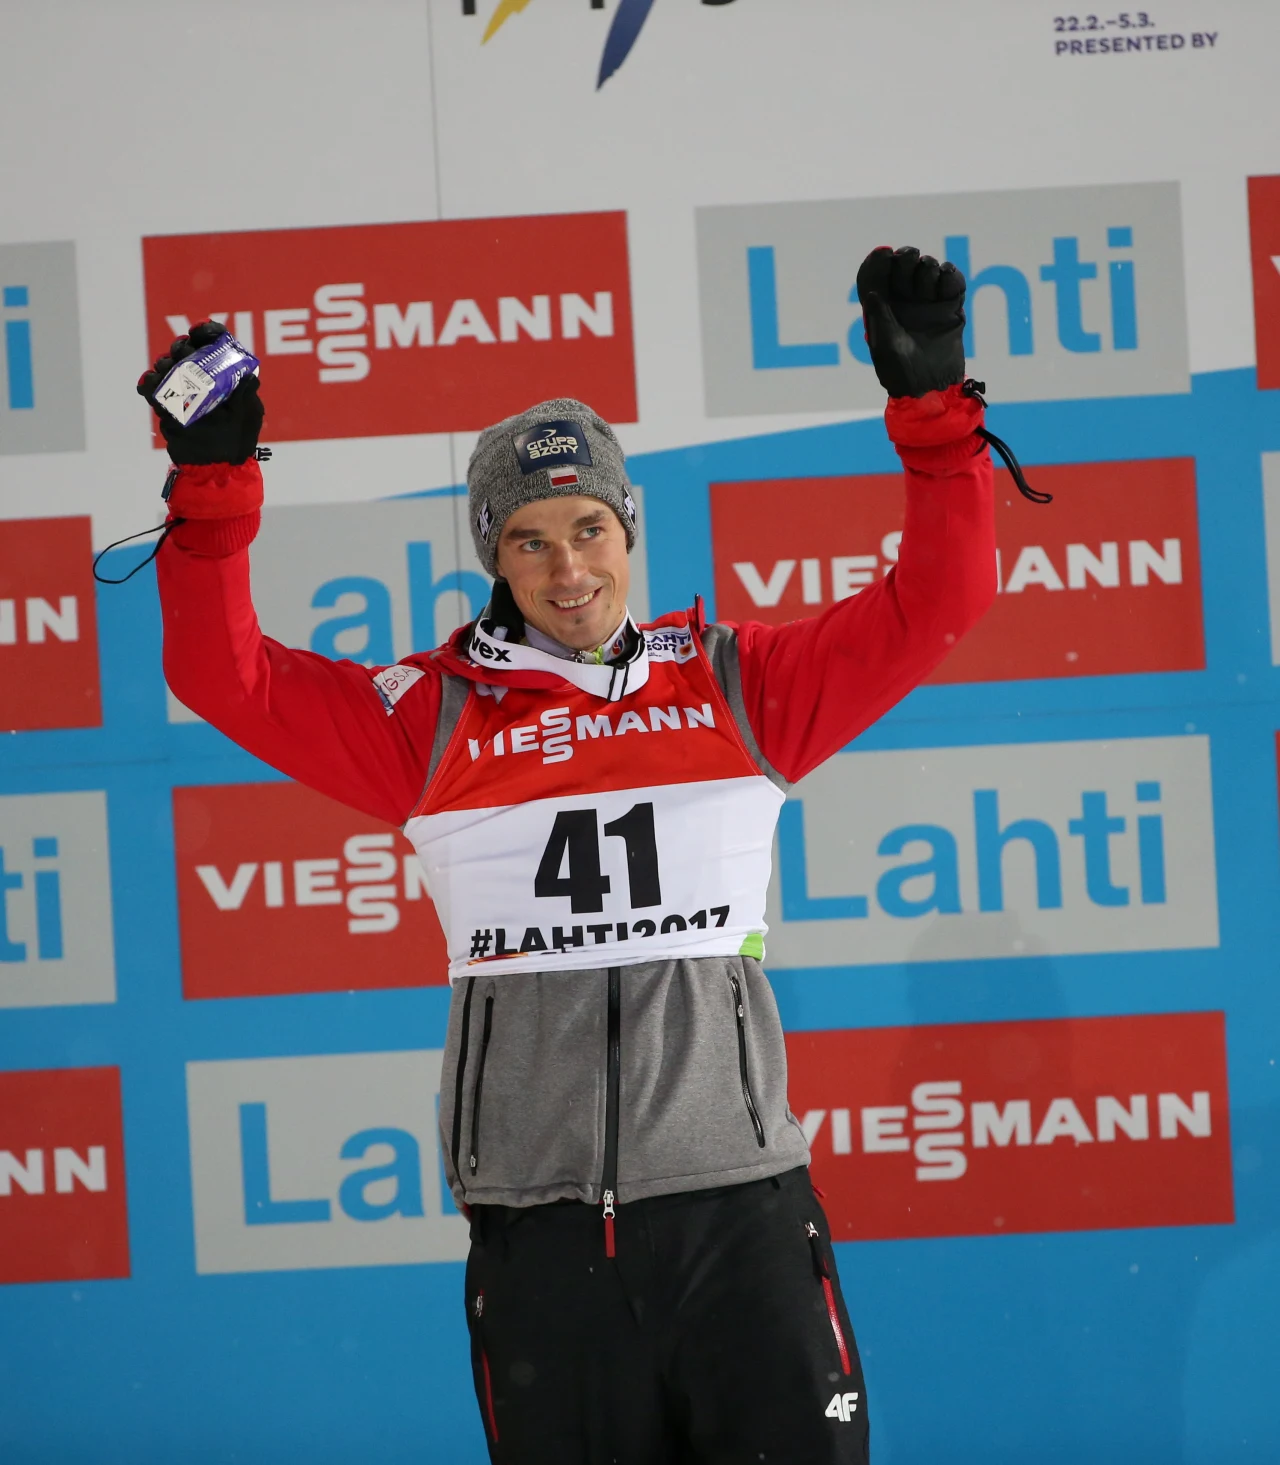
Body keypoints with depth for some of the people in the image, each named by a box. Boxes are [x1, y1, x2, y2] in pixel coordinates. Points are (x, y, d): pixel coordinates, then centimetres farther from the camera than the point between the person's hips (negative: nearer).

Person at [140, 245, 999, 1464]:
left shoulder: (743, 687, 9)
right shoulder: (430, 718, 7)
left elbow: (930, 607, 7)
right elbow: (227, 676, 5)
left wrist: (931, 408, -2)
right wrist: (213, 478, -4)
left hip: (737, 1206, 0)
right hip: (536, 1222, 0)